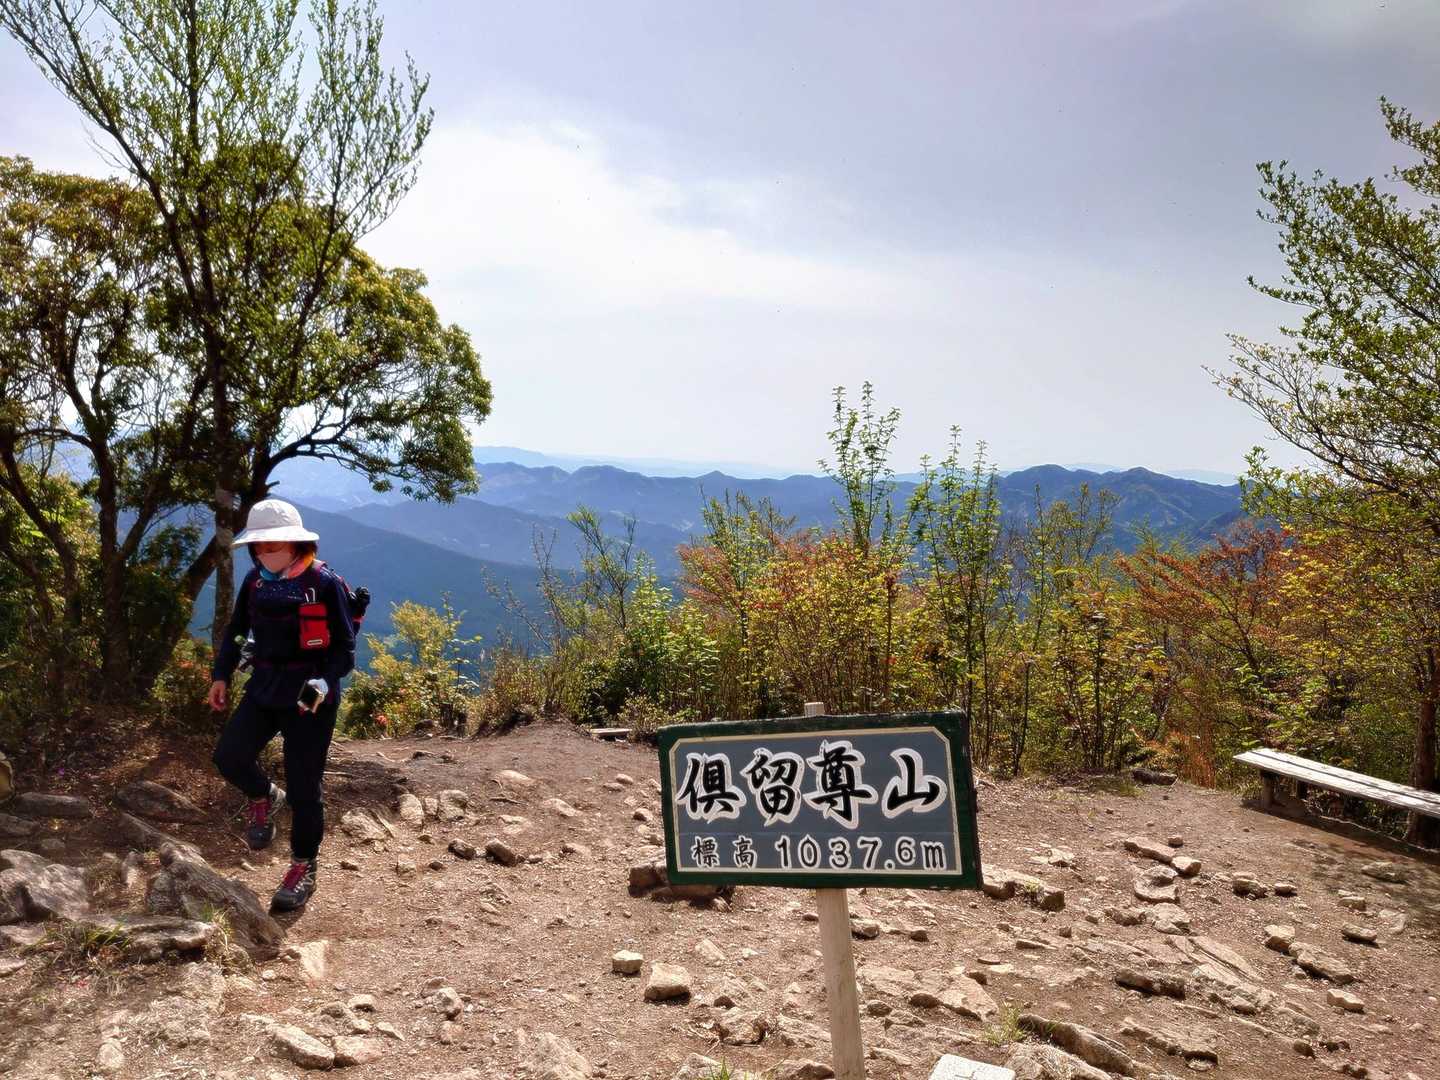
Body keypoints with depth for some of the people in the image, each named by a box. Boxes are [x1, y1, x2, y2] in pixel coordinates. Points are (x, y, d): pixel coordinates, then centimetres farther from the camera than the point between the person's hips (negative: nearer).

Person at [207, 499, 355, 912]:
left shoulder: (325, 584, -14)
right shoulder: (255, 580, 2)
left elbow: (344, 647, -10)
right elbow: (236, 630, 16)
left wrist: (324, 682, -26)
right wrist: (221, 675, 7)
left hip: (310, 697, -5)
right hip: (265, 688, 5)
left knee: (303, 789, 0)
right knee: (229, 756, -13)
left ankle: (303, 869, 20)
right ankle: (264, 798, 21)